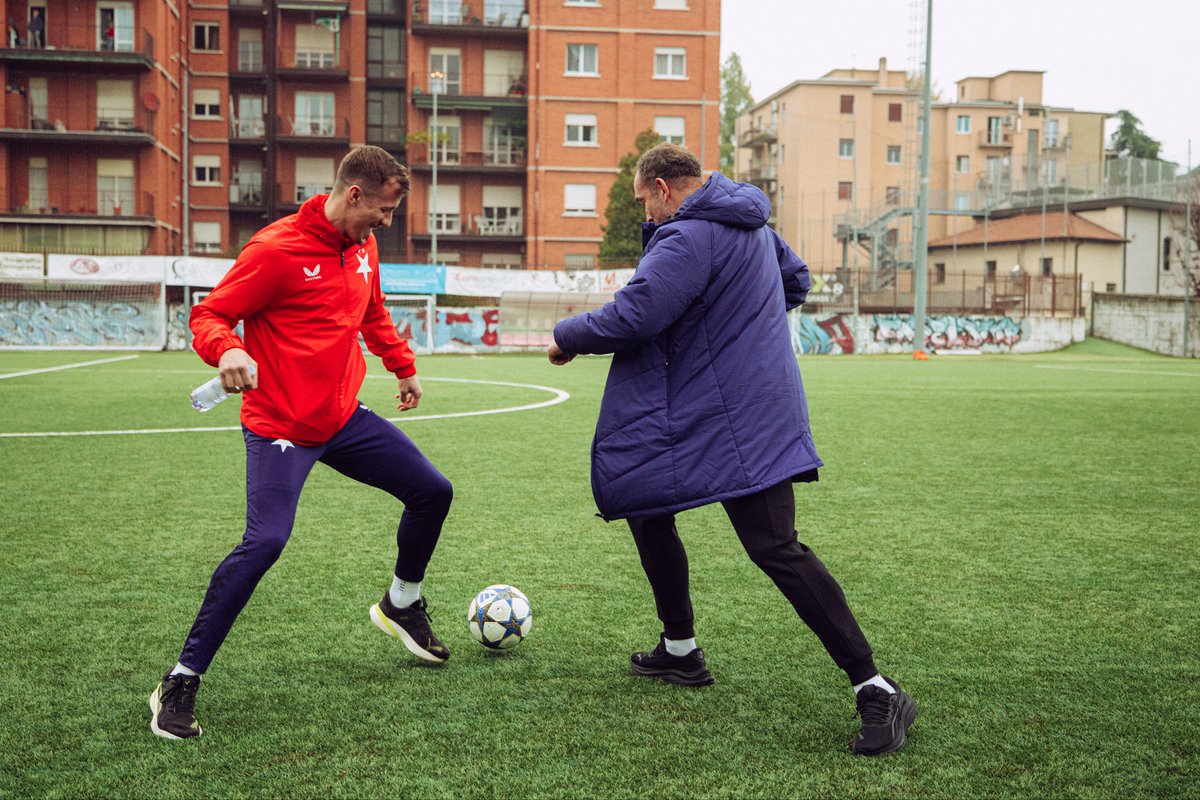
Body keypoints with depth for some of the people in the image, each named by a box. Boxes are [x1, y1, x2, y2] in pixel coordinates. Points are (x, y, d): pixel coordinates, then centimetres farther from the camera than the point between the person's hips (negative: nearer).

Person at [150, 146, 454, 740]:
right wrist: (226, 351, -35)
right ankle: (180, 683, -8)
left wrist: (404, 367, 32)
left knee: (433, 492, 10)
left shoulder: (364, 248, 6)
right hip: (280, 427, -8)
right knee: (265, 542, -22)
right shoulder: (277, 249, -18)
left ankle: (401, 605, 36)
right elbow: (208, 316, -14)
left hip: (344, 417, 8)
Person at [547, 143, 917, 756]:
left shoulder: (688, 237, -18)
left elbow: (631, 317, -24)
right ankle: (679, 651, 31)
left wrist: (568, 337, -7)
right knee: (644, 507, 20)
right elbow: (796, 281, 29)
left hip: (739, 424, -11)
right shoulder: (752, 223, 15)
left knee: (776, 549, -13)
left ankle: (876, 691, -11)